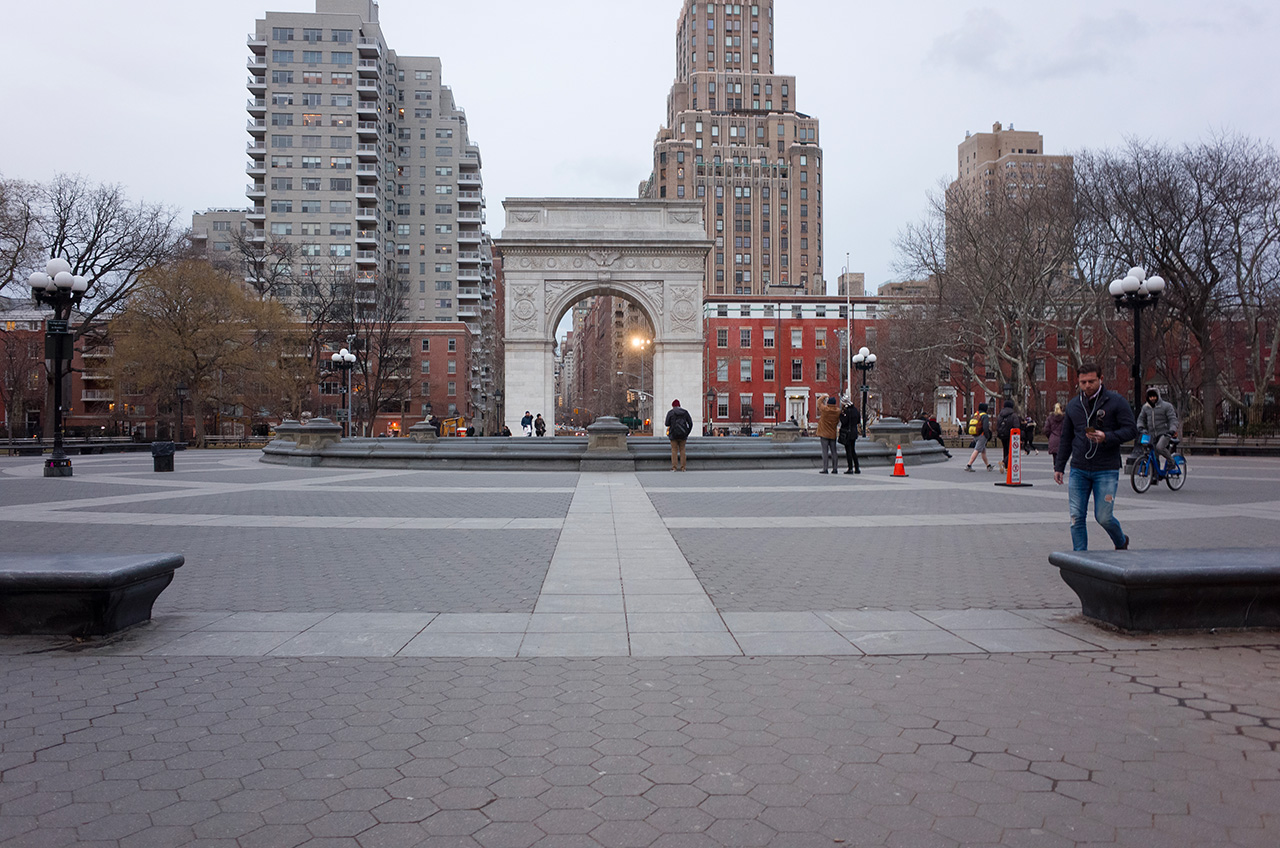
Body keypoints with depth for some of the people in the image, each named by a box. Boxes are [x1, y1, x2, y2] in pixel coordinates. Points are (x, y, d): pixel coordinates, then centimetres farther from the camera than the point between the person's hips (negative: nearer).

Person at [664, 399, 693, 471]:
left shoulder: (670, 413, -2)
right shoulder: (685, 412, 6)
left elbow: (667, 424, -4)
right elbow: (690, 423, 3)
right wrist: (687, 433, 9)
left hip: (674, 434, -2)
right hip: (683, 434, 2)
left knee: (674, 450, 2)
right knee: (682, 450, 7)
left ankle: (674, 467, -4)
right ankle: (682, 467, 5)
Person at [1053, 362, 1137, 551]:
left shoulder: (1116, 402, -2)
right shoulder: (1073, 405, 11)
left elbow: (1131, 430, -4)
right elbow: (1066, 439, 18)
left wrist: (1107, 437, -21)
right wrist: (1059, 466, 15)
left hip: (1106, 470, -4)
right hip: (1078, 470, 4)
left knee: (1104, 517, -2)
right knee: (1076, 517, 0)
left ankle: (1121, 543, 29)